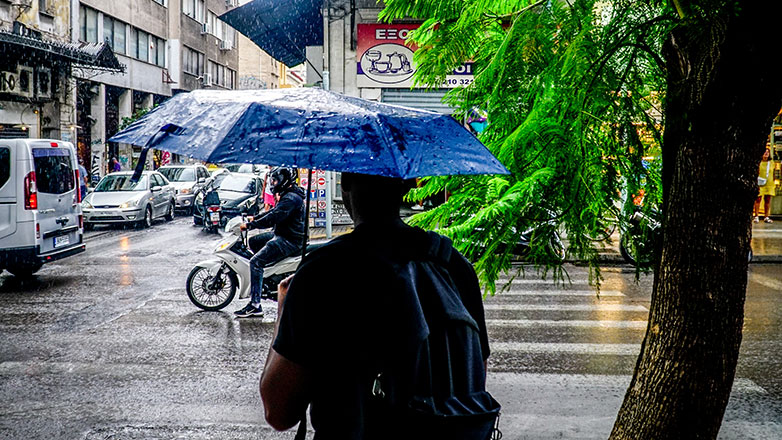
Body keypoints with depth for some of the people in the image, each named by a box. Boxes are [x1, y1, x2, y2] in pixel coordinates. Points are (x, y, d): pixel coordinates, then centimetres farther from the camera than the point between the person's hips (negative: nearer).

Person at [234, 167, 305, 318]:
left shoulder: (291, 198, -19)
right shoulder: (288, 195, 16)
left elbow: (273, 218, -26)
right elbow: (274, 211, 27)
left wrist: (250, 225, -21)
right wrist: (254, 218, 18)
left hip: (290, 240, -11)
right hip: (281, 235, 11)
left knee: (255, 262, -20)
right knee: (253, 241, 23)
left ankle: (255, 305, -24)